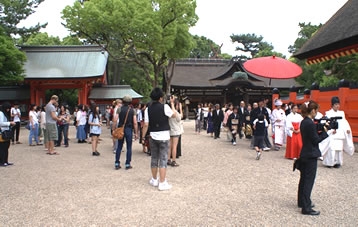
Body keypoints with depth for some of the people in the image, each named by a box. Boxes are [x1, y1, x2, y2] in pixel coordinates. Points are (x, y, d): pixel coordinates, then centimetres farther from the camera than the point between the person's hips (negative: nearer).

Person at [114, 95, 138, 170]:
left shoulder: (119, 109, 0)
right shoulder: (132, 110, -2)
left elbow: (115, 120, -6)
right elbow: (135, 123, -6)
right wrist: (136, 133, -1)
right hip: (129, 130, -1)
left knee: (119, 147, 10)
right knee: (129, 147, 6)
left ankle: (117, 164, 11)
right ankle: (127, 164, 7)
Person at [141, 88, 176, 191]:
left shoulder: (148, 109, 0)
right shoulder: (165, 107, -10)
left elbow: (146, 125, -1)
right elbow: (174, 115, 4)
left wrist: (143, 137, 7)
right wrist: (172, 104, 11)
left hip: (153, 136, 4)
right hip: (164, 136, -4)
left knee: (154, 158, 15)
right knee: (163, 160, 0)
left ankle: (154, 180, 28)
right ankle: (162, 183, 1)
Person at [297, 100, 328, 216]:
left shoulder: (304, 122, 8)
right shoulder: (310, 123, -20)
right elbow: (316, 140, -17)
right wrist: (325, 131, -7)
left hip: (305, 154, 10)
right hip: (311, 156, -10)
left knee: (304, 179, 19)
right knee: (309, 181, -3)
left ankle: (302, 202, 33)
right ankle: (306, 208, 2)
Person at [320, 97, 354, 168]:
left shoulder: (341, 113, 16)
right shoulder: (328, 113, 0)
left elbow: (344, 122, 12)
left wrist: (347, 129, -4)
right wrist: (332, 129, -22)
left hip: (340, 134, 5)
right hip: (331, 135, -5)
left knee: (339, 148, 3)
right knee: (331, 149, -10)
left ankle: (338, 162, 14)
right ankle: (329, 162, 0)